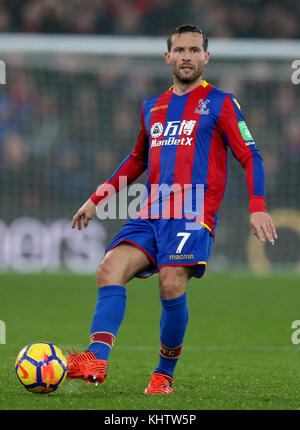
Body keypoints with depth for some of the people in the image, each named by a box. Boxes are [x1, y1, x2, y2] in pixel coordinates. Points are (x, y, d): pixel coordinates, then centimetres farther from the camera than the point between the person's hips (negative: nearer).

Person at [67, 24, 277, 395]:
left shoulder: (219, 103, 5)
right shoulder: (152, 108, 21)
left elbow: (250, 156, 2)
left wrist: (257, 207, -12)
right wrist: (96, 199, 29)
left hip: (194, 215, -5)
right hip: (150, 216, 5)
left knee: (171, 282, -24)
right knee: (110, 269, -17)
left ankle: (164, 374, -7)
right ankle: (97, 359, -31)